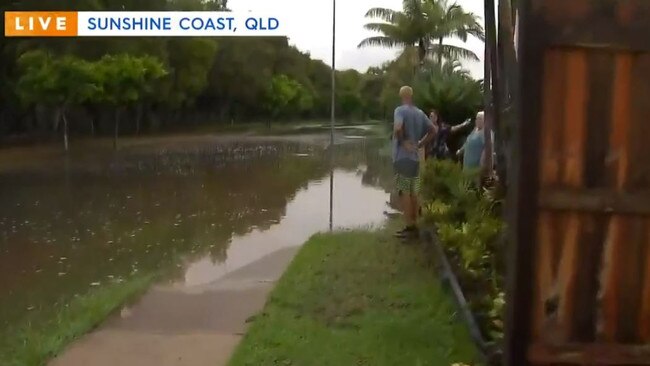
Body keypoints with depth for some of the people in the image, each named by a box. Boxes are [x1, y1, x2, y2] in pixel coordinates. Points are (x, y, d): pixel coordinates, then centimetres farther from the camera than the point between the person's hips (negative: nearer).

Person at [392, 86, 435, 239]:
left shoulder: (400, 110, -10)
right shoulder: (420, 113, 10)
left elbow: (397, 128, -27)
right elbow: (433, 130, 12)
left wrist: (402, 141, -11)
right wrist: (420, 144, 11)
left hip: (402, 157, -7)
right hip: (415, 158, 7)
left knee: (404, 193, -3)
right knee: (413, 193, 11)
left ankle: (409, 227, -3)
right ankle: (414, 225, 16)